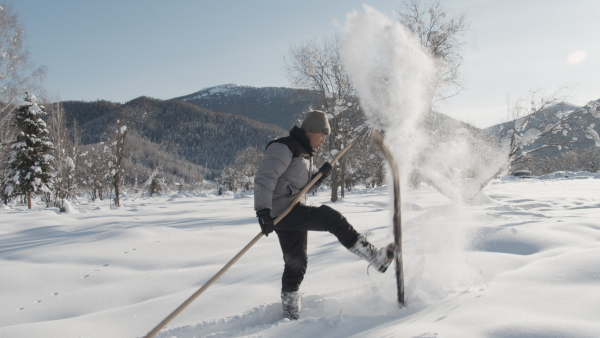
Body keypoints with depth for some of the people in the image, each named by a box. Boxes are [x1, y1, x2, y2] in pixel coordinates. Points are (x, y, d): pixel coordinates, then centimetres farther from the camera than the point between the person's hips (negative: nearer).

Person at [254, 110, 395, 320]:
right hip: (283, 211, -10)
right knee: (332, 218, -19)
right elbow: (264, 178, -20)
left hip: (294, 212, 10)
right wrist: (263, 210, -31)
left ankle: (290, 315, 24)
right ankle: (376, 258, -14)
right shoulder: (284, 147, -9)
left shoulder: (305, 154, 21)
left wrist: (321, 176, 6)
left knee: (296, 264, 13)